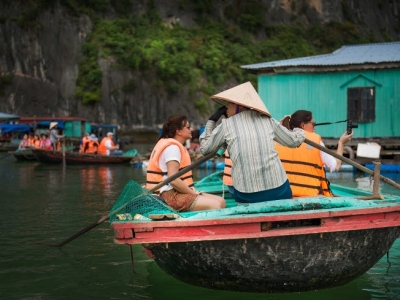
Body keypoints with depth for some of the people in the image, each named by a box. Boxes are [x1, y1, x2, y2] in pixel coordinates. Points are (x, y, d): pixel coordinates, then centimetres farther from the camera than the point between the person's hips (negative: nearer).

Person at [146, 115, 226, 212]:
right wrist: (194, 193, -12)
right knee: (215, 205, -23)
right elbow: (173, 180, -22)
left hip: (179, 193, 11)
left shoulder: (176, 146, 20)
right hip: (172, 195, -11)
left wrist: (193, 192, 4)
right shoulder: (172, 147, -12)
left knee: (221, 201, 0)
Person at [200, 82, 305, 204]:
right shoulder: (268, 120, 12)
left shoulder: (226, 125, 6)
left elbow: (204, 148, 16)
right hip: (278, 188, 2)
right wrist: (300, 132, 45)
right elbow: (294, 140, 22)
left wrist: (211, 121, 26)